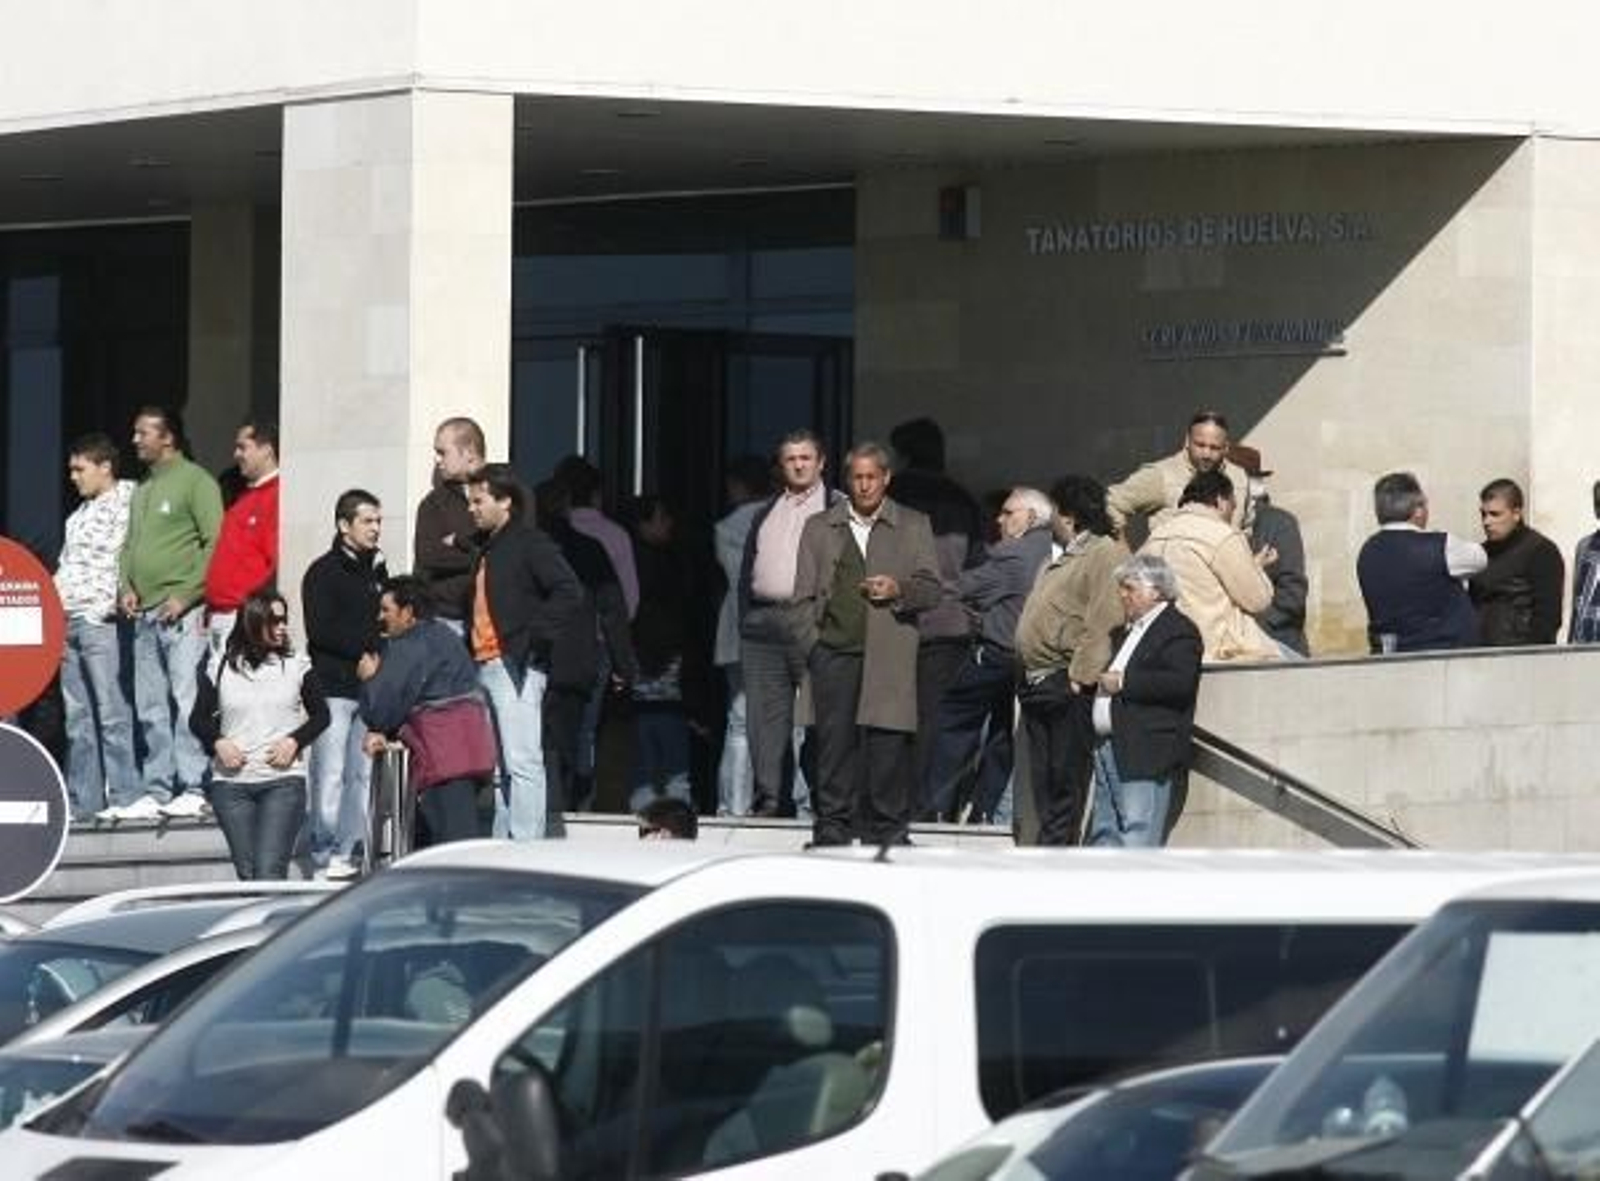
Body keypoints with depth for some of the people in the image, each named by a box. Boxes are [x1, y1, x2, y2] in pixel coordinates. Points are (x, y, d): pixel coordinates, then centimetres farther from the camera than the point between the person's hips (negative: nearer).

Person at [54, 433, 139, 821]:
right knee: (76, 716, 8)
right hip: (68, 621, 9)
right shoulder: (80, 514, 21)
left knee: (112, 713, -9)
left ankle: (124, 798, -9)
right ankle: (81, 801, 10)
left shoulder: (126, 505, -5)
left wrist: (105, 606, -16)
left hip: (100, 619, -8)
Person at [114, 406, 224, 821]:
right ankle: (157, 791, 10)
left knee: (187, 701, -11)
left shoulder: (195, 481, -4)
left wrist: (187, 596, -15)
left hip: (183, 612, -8)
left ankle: (194, 789, -12)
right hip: (145, 615, 8)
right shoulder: (142, 490, 21)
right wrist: (127, 587, 8)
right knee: (150, 709, 7)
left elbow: (215, 542, -11)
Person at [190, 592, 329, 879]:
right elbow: (199, 719, 13)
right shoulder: (220, 667, 7)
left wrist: (294, 741, -6)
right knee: (247, 874, 2)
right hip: (231, 783, 1)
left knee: (269, 873, -15)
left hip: (283, 781, -1)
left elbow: (320, 714, 11)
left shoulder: (296, 665, 7)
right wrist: (217, 742, -7)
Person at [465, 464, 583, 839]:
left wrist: (534, 636, -17)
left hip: (516, 667, -9)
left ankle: (527, 848, -16)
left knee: (521, 762, -12)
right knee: (494, 765, 10)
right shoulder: (484, 548, 21)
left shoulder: (530, 544, -6)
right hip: (483, 666, 9)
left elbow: (569, 593, -16)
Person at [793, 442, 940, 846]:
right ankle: (832, 834, 2)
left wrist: (899, 590, -10)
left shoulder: (914, 527, 14)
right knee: (834, 741, -3)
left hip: (890, 658, -1)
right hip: (835, 651, 1)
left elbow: (930, 589, 10)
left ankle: (888, 835, 2)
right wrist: (813, 642, 0)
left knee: (888, 746, -4)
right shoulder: (819, 528, 16)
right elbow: (805, 595, 13)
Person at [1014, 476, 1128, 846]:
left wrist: (1080, 677, -22)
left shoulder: (1106, 554, -9)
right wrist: (1025, 677, 21)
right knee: (1044, 786, 10)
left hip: (1068, 689, -10)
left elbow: (1104, 623, -18)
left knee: (1065, 785, -9)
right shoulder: (1061, 559, 23)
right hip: (1036, 685, 10)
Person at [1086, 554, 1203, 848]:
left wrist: (1123, 682, -17)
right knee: (1104, 836, 10)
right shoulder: (1123, 632, 23)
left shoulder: (1179, 631, -7)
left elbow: (1180, 684, -21)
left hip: (1144, 756, -10)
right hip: (1108, 751, 10)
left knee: (1138, 837, -14)